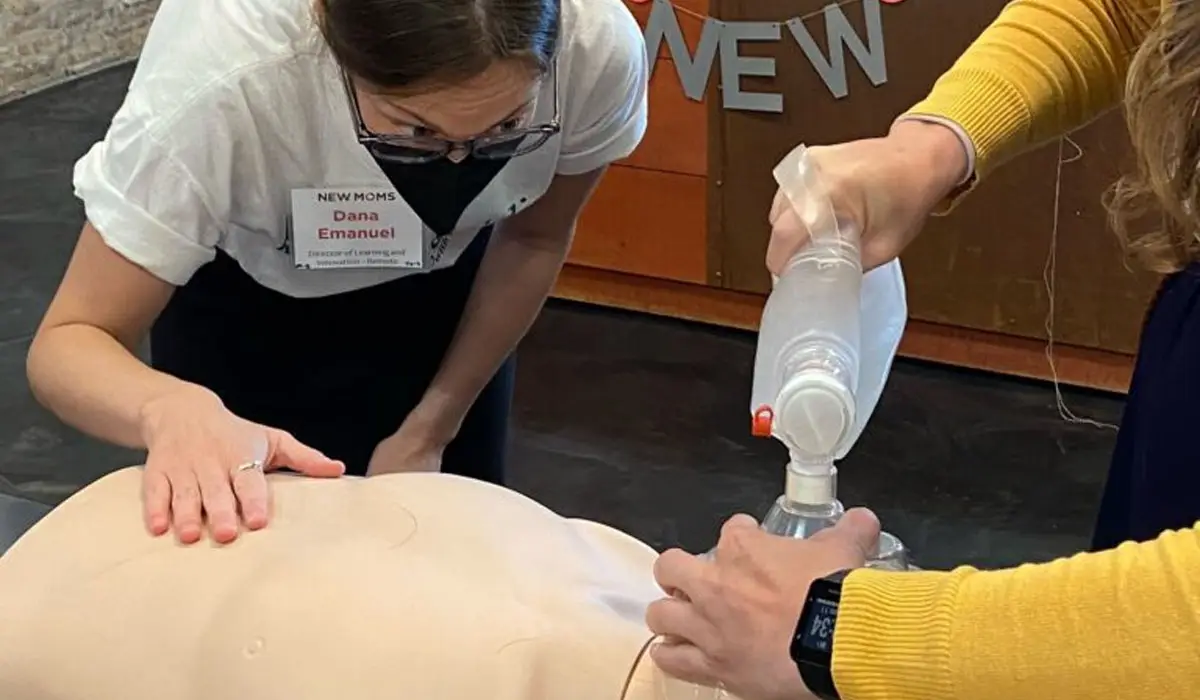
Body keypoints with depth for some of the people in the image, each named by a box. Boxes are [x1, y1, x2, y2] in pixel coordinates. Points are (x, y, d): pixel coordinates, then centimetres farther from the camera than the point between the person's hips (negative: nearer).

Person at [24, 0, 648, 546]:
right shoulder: (223, 69, -42)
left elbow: (532, 240, -11)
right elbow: (67, 343, -32)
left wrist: (432, 429, -10)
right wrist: (172, 408, -53)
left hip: (442, 280, 2)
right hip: (245, 290, -2)